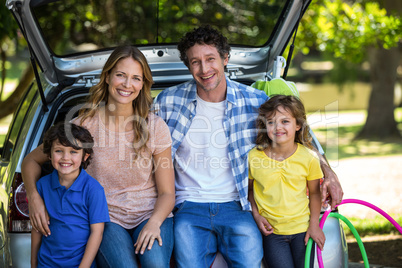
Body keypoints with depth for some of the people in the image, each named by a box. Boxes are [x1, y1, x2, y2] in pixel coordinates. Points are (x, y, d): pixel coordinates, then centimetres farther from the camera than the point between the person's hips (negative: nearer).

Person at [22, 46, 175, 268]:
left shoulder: (155, 127, -2)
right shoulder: (84, 125, -3)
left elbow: (167, 193, 1)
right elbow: (31, 161, 9)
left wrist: (154, 222, -19)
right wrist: (33, 196, -10)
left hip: (150, 214, 0)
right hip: (107, 218, 0)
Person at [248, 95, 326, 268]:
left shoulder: (309, 157, -7)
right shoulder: (254, 156, -8)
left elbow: (314, 193, 4)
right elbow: (249, 189, 7)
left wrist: (314, 224, -3)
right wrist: (256, 216, -5)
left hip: (302, 229, 1)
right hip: (271, 232, -1)